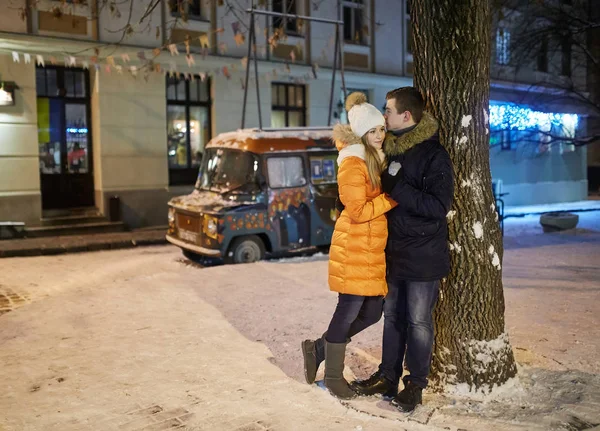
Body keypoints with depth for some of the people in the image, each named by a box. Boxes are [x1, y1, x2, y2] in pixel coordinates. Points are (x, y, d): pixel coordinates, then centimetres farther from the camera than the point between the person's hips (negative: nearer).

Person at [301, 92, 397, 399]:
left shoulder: (378, 160, 15)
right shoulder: (353, 164, -11)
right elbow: (358, 211, -18)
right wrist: (393, 197, -14)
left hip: (375, 249, 9)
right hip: (355, 249, -9)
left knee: (372, 312, 11)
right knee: (349, 311, 1)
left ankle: (317, 349, 27)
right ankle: (333, 377, 19)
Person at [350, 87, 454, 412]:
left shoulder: (433, 155, -15)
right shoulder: (390, 148, 7)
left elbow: (439, 205, -23)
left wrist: (398, 189, -24)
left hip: (423, 256, -7)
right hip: (393, 252, 7)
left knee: (418, 321, 4)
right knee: (392, 317, 15)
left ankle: (416, 385, 18)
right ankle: (388, 377, 28)